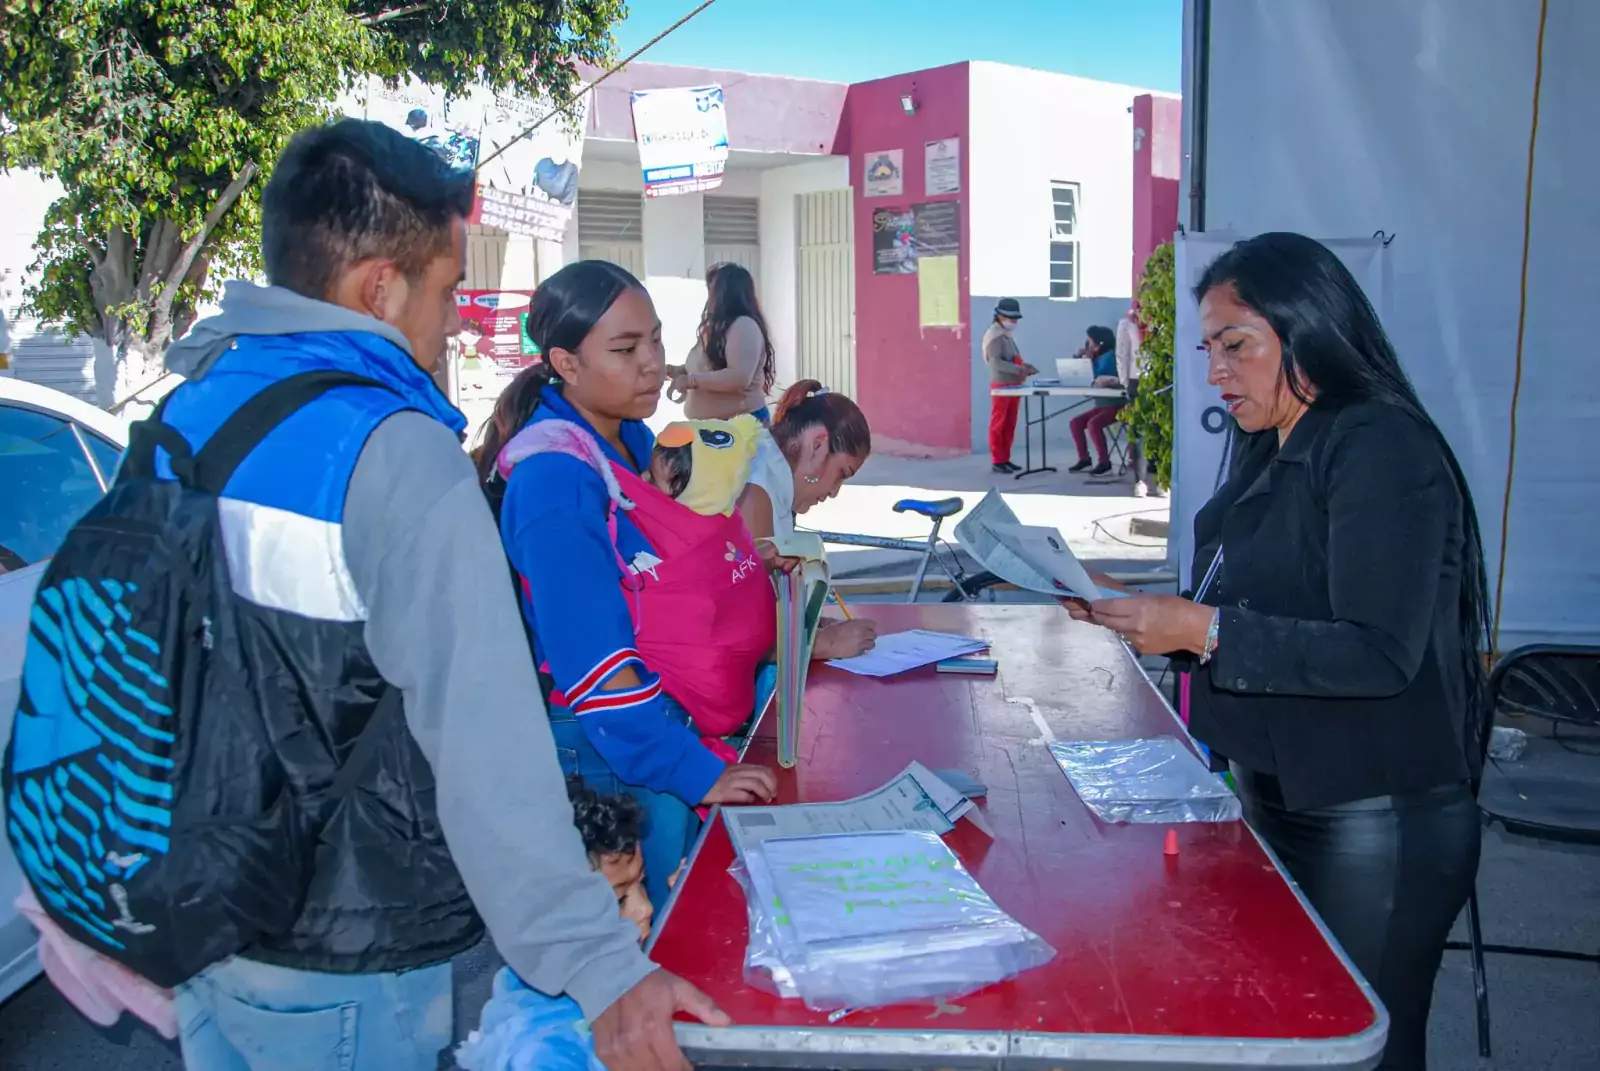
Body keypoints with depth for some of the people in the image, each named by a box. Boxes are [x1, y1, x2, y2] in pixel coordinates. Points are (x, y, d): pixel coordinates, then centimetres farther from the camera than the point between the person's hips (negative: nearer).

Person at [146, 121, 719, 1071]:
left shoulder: (187, 413, 1)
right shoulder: (397, 456, -23)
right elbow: (483, 743, -29)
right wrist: (602, 973, -27)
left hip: (197, 914, 7)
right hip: (340, 968, -7)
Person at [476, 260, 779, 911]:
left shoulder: (635, 440, 6)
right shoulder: (556, 478, -21)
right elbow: (592, 660, -23)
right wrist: (692, 772, -23)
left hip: (669, 719, 8)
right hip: (612, 754, -8)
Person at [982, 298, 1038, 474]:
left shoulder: (1008, 335, 16)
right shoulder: (994, 336, -12)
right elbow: (995, 362, -23)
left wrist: (1024, 367, 3)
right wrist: (1018, 370, -28)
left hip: (1013, 385, 9)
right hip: (1001, 386, -9)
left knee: (1010, 425, 10)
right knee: (998, 424, -4)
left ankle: (1005, 459, 15)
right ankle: (997, 461, -2)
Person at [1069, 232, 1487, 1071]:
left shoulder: (1381, 448, -17)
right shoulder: (1274, 453, 10)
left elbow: (1379, 654, -24)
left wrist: (1204, 630, -27)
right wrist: (1149, 614, 1)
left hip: (1373, 829, -9)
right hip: (1277, 802, 9)